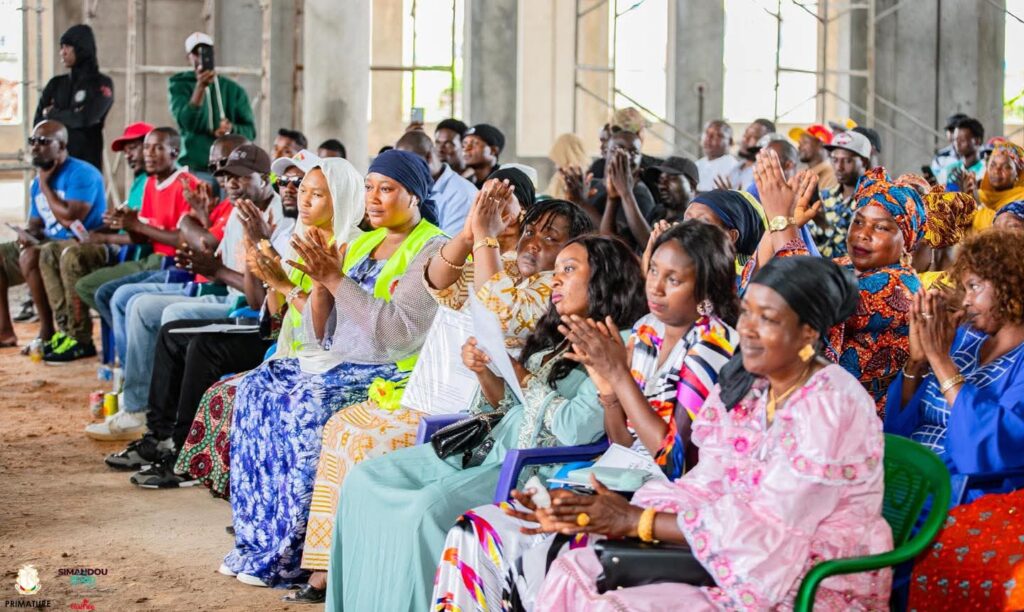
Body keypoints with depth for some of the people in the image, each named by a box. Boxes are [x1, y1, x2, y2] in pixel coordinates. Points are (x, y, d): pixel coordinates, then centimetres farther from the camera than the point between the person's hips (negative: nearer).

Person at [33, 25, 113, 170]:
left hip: (87, 161, -4)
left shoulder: (102, 84, 2)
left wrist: (52, 114, 2)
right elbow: (38, 122, 7)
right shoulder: (56, 84, 15)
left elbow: (86, 119, -11)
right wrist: (71, 116, -6)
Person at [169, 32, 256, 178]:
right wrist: (200, 86, -23)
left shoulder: (233, 90, 12)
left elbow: (250, 130, 12)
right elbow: (186, 122, -13)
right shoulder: (179, 86, 4)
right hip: (194, 170, -2)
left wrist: (232, 129, -11)